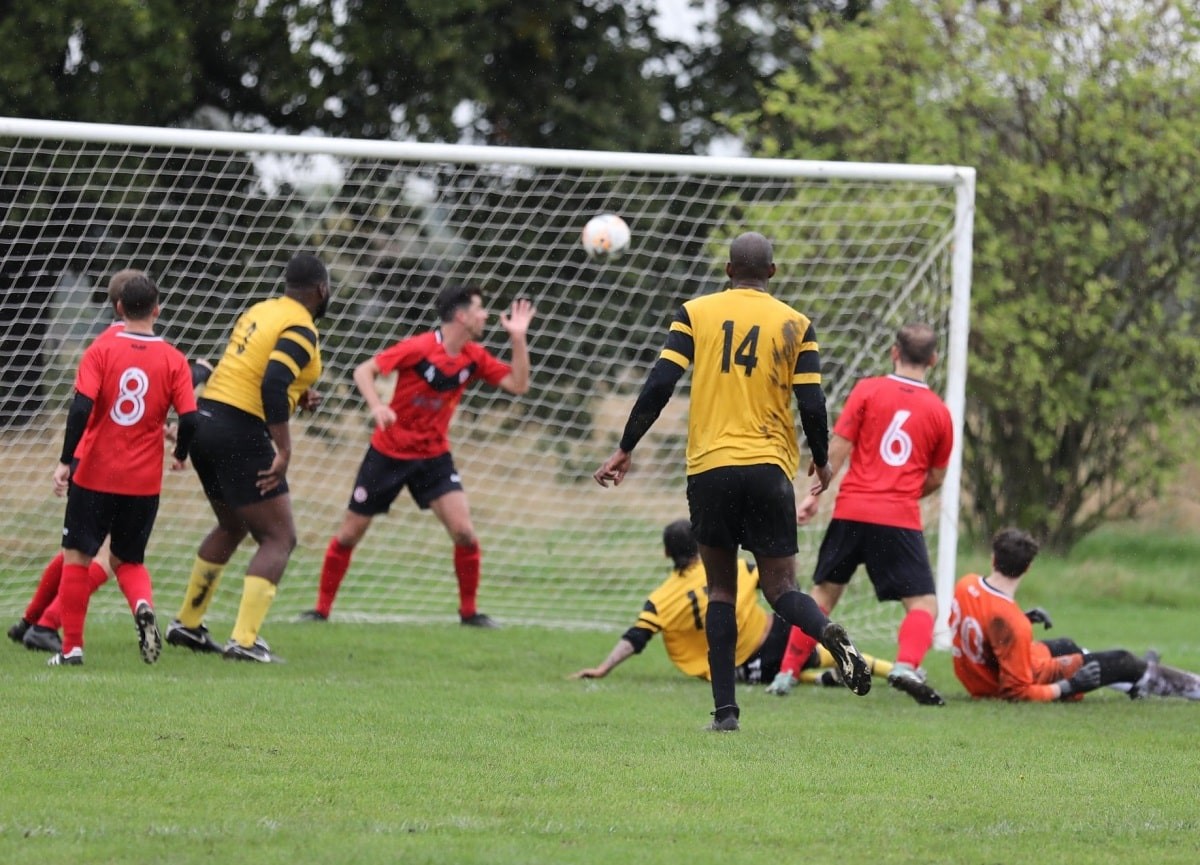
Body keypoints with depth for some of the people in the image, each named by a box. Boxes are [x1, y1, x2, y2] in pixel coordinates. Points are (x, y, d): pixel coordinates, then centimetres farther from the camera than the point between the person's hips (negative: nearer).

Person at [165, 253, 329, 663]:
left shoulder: (257, 311, 14)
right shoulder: (301, 330, -11)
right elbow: (272, 385, -25)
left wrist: (298, 395, 13)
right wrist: (284, 450, -23)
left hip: (205, 418, 9)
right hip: (240, 433, -9)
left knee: (232, 526, 27)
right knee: (279, 538, -1)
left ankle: (187, 624, 31)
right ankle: (244, 640, -12)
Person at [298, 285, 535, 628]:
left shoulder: (475, 358, -3)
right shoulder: (418, 348, -19)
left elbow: (518, 384, -1)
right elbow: (364, 371, -16)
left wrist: (518, 338, -11)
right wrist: (377, 406, -34)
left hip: (434, 457, 3)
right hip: (389, 452, -3)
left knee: (464, 532, -13)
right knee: (350, 533, 3)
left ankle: (469, 611, 4)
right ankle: (321, 608, 18)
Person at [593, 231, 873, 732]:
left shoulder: (695, 314, 4)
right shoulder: (796, 325, 5)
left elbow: (659, 384, -4)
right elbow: (812, 404, 0)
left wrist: (625, 449, 3)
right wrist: (821, 461, 17)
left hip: (708, 469, 0)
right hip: (769, 467, 0)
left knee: (721, 588, 10)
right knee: (780, 587, 3)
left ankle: (725, 709, 2)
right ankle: (828, 633, -31)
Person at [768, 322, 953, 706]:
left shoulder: (867, 390, 2)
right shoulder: (938, 412, 6)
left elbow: (838, 447, -3)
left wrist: (815, 494, 2)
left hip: (852, 511, 1)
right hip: (901, 518, -1)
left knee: (824, 594, 14)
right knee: (923, 604, 2)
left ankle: (786, 674, 14)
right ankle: (907, 666, -25)